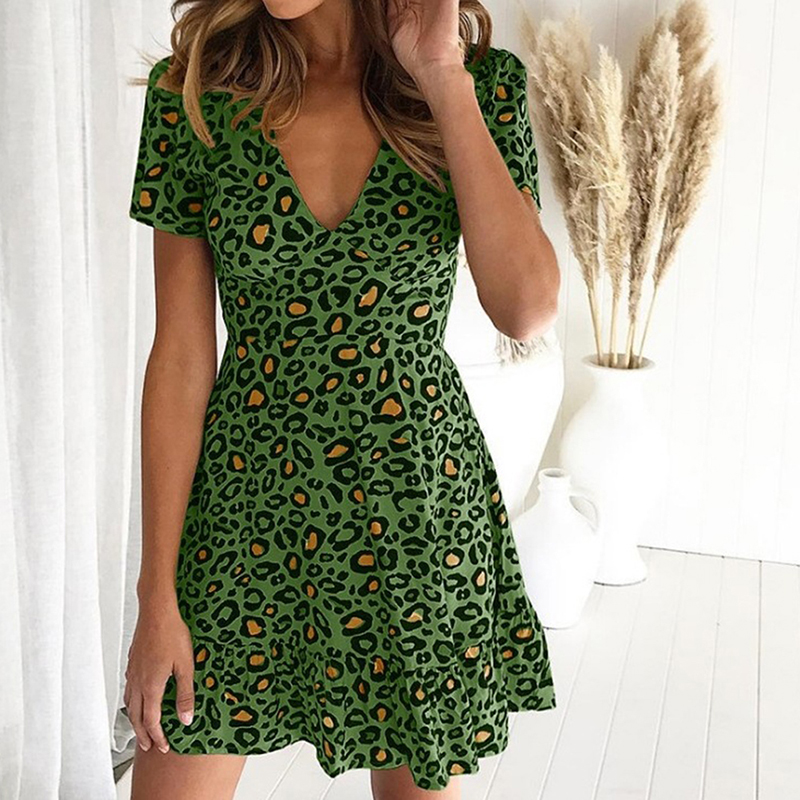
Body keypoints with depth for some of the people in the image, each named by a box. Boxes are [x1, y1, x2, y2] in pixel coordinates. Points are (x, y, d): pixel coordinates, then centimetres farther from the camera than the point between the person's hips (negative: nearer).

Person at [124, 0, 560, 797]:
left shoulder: (480, 80, -5)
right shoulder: (195, 93, -5)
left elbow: (527, 310, -17)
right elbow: (181, 354, -5)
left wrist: (443, 82, -18)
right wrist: (157, 594, -5)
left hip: (419, 497, 1)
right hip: (246, 494, 0)